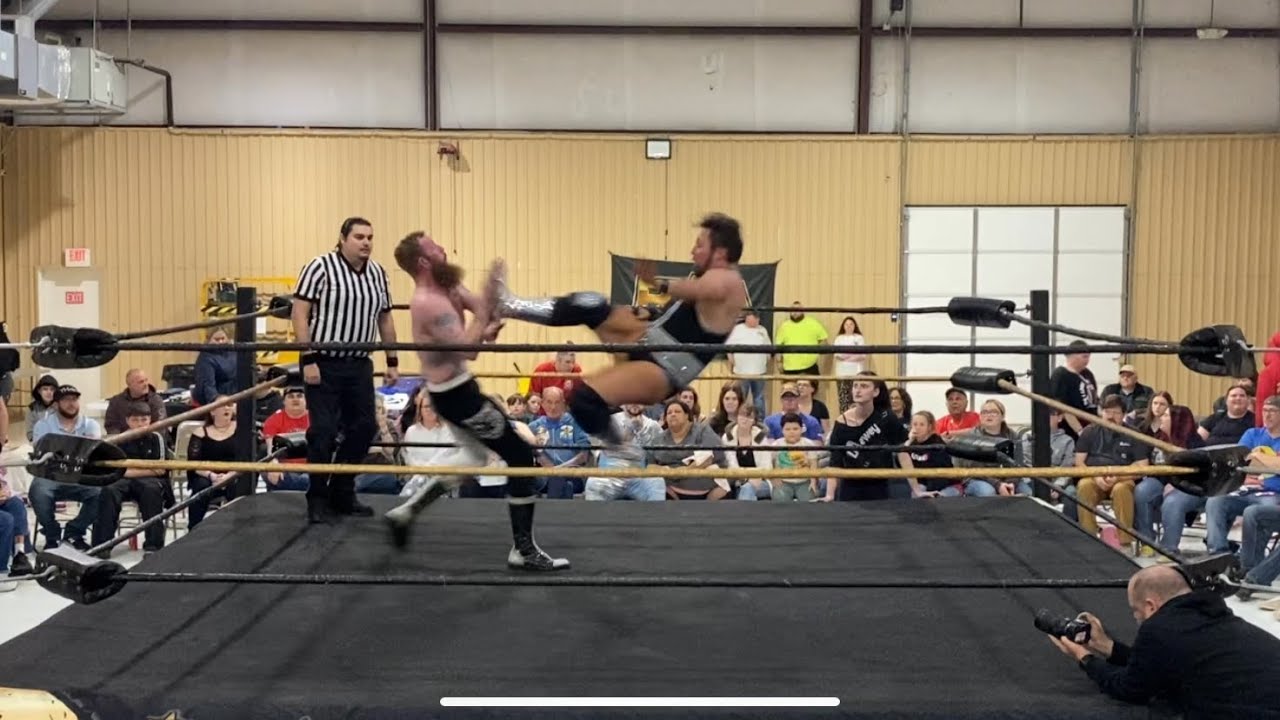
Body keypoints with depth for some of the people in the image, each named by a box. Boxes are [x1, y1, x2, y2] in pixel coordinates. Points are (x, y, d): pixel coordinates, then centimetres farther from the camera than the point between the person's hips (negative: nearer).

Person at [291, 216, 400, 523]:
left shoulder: (378, 273, 9)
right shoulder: (320, 268, -9)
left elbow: (384, 320, 17)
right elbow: (300, 314, -12)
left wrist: (392, 362, 14)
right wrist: (308, 360, -18)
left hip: (359, 365, 6)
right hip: (323, 364, -6)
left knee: (364, 427, 6)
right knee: (324, 430, -5)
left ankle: (342, 494, 21)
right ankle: (317, 498, 10)